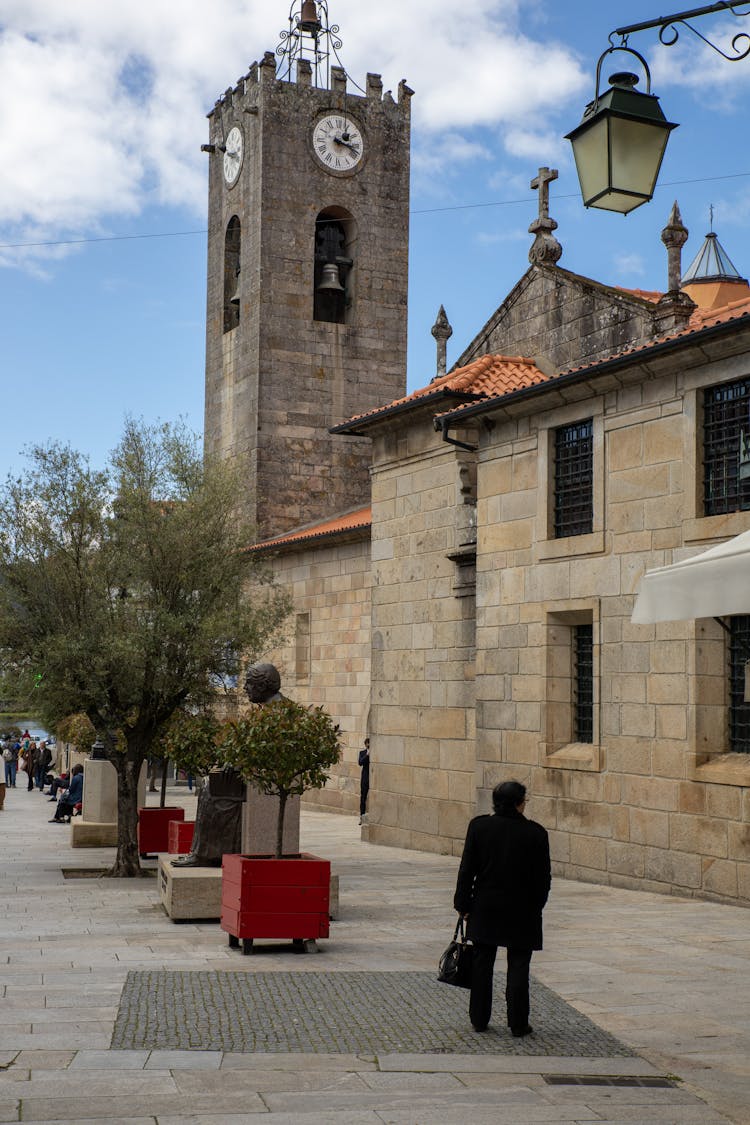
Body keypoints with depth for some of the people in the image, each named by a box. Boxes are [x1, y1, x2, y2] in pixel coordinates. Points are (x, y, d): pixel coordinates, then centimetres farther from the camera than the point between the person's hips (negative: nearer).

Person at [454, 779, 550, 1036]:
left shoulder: (479, 826, -6)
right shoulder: (535, 833, -8)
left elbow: (467, 869, -3)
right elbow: (543, 878, -2)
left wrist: (463, 905, 4)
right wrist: (535, 907, 11)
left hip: (485, 909, 2)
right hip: (522, 912, -1)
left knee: (481, 965, 13)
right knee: (518, 967, 6)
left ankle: (479, 1020, 19)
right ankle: (518, 1024, 8)